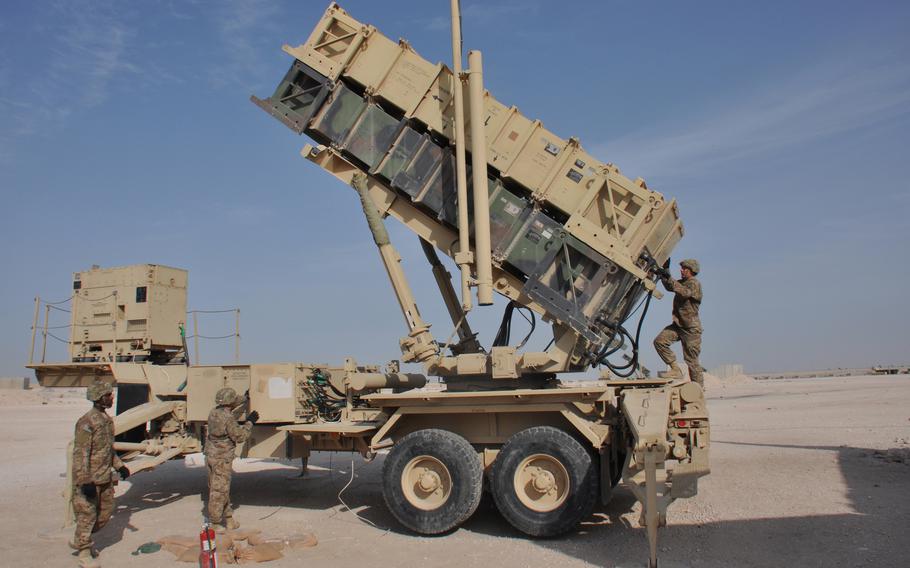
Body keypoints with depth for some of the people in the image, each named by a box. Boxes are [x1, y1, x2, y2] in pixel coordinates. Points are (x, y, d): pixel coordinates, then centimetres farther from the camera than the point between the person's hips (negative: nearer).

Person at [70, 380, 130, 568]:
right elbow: (80, 454, -21)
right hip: (89, 479, -9)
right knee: (88, 515, 2)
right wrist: (85, 482, -24)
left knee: (106, 512, 15)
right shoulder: (87, 422, -18)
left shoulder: (107, 419, 10)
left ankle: (80, 540, 33)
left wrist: (119, 466, 16)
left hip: (105, 478, 9)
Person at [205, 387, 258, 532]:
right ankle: (215, 523, 8)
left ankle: (228, 519, 28)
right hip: (222, 458, -9)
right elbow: (239, 437, -15)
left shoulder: (213, 413, 4)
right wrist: (250, 422, -5)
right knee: (219, 490, 0)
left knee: (218, 488, 17)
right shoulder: (228, 418, -21)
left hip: (211, 455, 9)